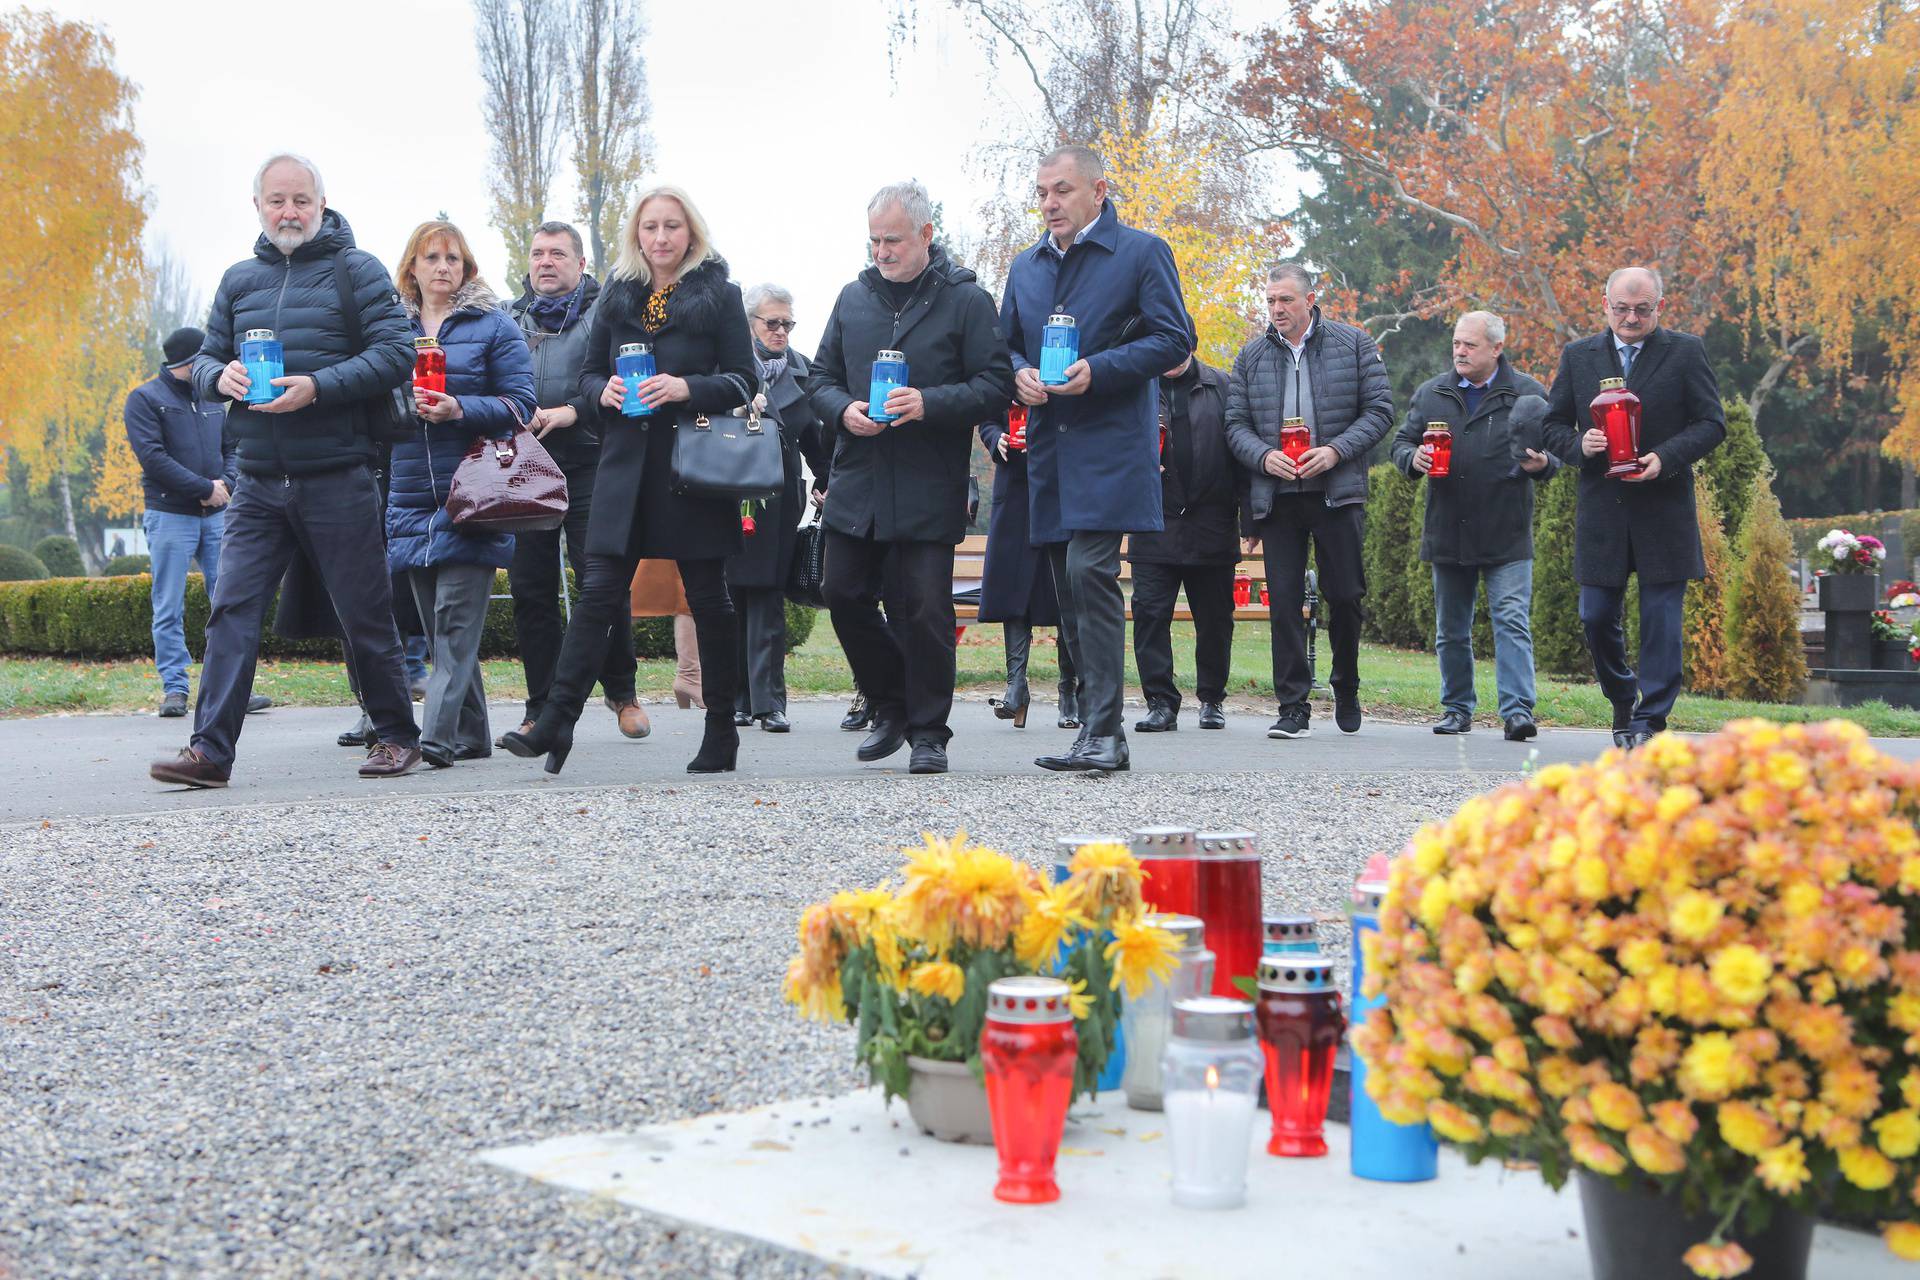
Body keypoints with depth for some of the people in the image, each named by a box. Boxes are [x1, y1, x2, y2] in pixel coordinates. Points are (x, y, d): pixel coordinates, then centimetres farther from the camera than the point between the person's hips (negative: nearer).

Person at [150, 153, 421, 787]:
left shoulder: (357, 270, 1)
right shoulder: (239, 280, 15)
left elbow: (396, 353, -9)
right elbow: (206, 357, 18)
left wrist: (318, 387, -20)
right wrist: (219, 376, -7)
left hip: (337, 481, -4)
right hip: (257, 483, 4)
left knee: (364, 615, 3)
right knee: (232, 610, -5)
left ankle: (396, 735, 18)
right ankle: (211, 749, -6)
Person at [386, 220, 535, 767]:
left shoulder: (493, 324, 3)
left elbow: (519, 403, -3)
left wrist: (460, 409, -18)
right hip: (411, 497, 5)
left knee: (456, 618, -12)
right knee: (436, 622, 7)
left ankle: (437, 734, -18)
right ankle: (472, 736, 15)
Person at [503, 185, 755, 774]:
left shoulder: (719, 295, 3)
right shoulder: (617, 295, 14)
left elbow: (742, 380, -1)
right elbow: (589, 373, 17)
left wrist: (687, 387, -18)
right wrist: (604, 390, -6)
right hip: (626, 465, 3)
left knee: (707, 599, 4)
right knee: (598, 592, -5)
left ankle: (722, 730, 13)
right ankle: (556, 720, -9)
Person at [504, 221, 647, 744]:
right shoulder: (509, 319, 17)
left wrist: (573, 412, -16)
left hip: (587, 467, -4)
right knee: (530, 586, 2)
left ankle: (621, 691, 11)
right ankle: (541, 709, 9)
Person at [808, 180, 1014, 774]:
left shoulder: (966, 300, -1)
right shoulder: (854, 297, 13)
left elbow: (995, 383, -6)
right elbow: (821, 378, 17)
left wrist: (930, 404, -20)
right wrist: (844, 410, -6)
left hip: (929, 487, -5)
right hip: (857, 481, 5)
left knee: (925, 609, -4)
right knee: (845, 596, 5)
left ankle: (929, 732, 10)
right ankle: (892, 708, 25)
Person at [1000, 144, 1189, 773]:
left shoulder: (1141, 252, 0)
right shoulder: (1026, 267, 19)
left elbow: (1172, 340, -5)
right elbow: (1004, 344, 24)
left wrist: (1097, 370, -17)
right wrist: (1019, 374, 0)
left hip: (1110, 443, -6)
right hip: (1048, 445, 6)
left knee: (1089, 572, -18)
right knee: (1069, 586, 6)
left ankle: (1102, 730, -16)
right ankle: (1099, 729, 14)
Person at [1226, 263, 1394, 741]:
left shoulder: (1353, 343, 4)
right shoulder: (1251, 356, 10)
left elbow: (1380, 410, 1)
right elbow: (1235, 424, 8)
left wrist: (1335, 450, -13)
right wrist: (1264, 456, -12)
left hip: (1338, 491, -1)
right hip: (1276, 497, 2)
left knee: (1344, 595, 2)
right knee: (1284, 602, -2)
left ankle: (1346, 690, 24)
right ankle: (1293, 707, 2)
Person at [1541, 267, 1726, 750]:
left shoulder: (1685, 352, 3)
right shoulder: (1577, 356, 9)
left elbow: (1712, 423, 0)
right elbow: (1553, 424, 12)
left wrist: (1665, 458, -15)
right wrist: (1579, 445, -10)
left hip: (1664, 509, -2)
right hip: (1600, 512, 2)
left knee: (1661, 619, -2)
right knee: (1597, 617, 5)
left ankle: (1650, 721, 3)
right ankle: (1623, 701, 28)